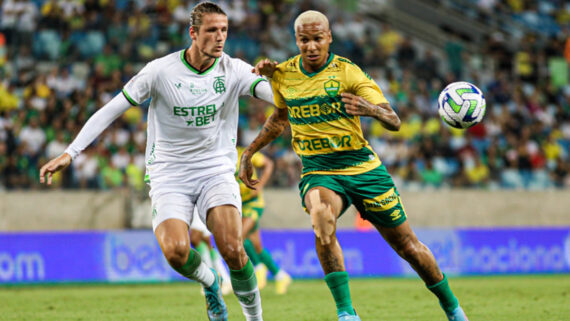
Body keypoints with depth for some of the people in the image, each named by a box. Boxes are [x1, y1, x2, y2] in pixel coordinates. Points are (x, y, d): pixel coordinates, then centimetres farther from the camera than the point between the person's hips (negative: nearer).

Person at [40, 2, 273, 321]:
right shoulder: (161, 71, -9)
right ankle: (209, 282, 11)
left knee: (232, 249, -21)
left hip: (216, 171, 1)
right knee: (176, 252, -23)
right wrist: (69, 154, -11)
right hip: (169, 174, -1)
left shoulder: (234, 70, -4)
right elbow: (111, 110, -6)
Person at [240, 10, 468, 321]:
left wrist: (370, 109, -39)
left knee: (408, 246, 5)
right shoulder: (283, 75, 0)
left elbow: (394, 122, -18)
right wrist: (249, 152, 19)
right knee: (321, 217, -34)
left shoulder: (347, 72, -12)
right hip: (318, 173, 1)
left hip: (362, 168, -1)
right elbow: (280, 117, 23)